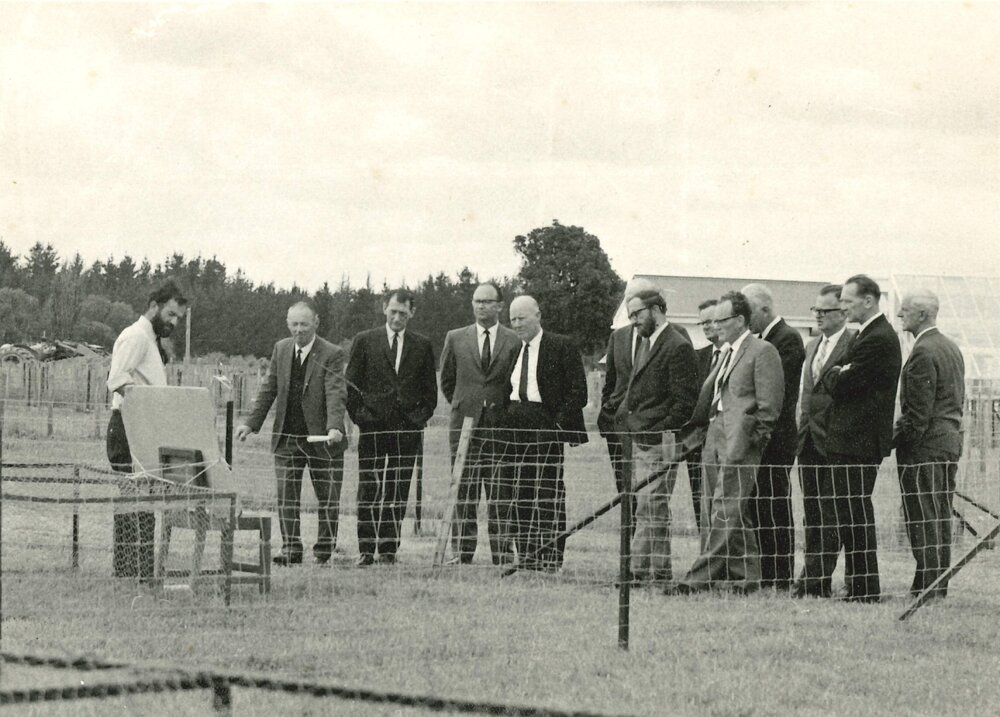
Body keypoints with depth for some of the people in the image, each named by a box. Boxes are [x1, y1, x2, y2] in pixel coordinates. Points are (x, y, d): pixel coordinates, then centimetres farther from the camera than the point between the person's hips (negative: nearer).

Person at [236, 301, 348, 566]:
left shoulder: (331, 354, -8)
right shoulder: (281, 349, 7)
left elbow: (336, 394, -18)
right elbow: (268, 390, 12)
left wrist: (334, 427, -33)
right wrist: (251, 424, 5)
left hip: (321, 438, -4)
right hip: (286, 439, 4)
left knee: (327, 498, 4)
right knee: (286, 496, -2)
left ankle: (324, 552, 14)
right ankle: (291, 550, 1)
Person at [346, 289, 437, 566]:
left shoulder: (422, 346, 10)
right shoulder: (364, 341, 6)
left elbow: (430, 391, 13)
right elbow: (351, 385, 6)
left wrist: (419, 416, 1)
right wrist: (359, 416, -2)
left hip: (407, 429, 1)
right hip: (372, 428, -1)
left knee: (398, 492, 1)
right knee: (368, 490, -3)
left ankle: (388, 549, 6)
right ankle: (366, 550, -1)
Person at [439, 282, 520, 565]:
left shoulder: (514, 342, 2)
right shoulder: (456, 339, 8)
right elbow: (446, 380, 18)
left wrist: (507, 412, 8)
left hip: (501, 425, -1)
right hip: (464, 424, 1)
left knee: (500, 496, 0)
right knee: (463, 493, 1)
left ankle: (502, 554, 2)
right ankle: (461, 554, 3)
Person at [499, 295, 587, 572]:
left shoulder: (562, 347, -2)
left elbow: (578, 391, -6)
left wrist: (560, 423, -13)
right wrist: (505, 422, 9)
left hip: (547, 428, -6)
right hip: (515, 430, 6)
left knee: (549, 496, -7)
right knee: (520, 496, 6)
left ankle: (551, 558, -6)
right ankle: (526, 557, 11)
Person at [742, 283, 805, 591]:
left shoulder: (787, 339, -10)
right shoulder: (760, 340, 18)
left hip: (775, 439, -9)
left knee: (776, 511, -6)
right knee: (758, 510, 9)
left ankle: (781, 581, -4)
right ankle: (765, 579, 13)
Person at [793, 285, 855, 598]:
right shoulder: (812, 346, 18)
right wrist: (802, 430, 16)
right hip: (808, 442, 8)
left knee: (830, 516, -6)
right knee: (812, 516, 10)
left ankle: (816, 580, -7)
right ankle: (812, 579, 14)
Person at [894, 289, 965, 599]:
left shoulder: (923, 353, -16)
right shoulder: (951, 347, 15)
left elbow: (917, 412, -19)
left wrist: (897, 442, -11)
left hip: (924, 446, -10)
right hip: (950, 443, 10)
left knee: (924, 520, -6)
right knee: (941, 519, 12)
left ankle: (927, 588, -5)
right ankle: (939, 584, 15)